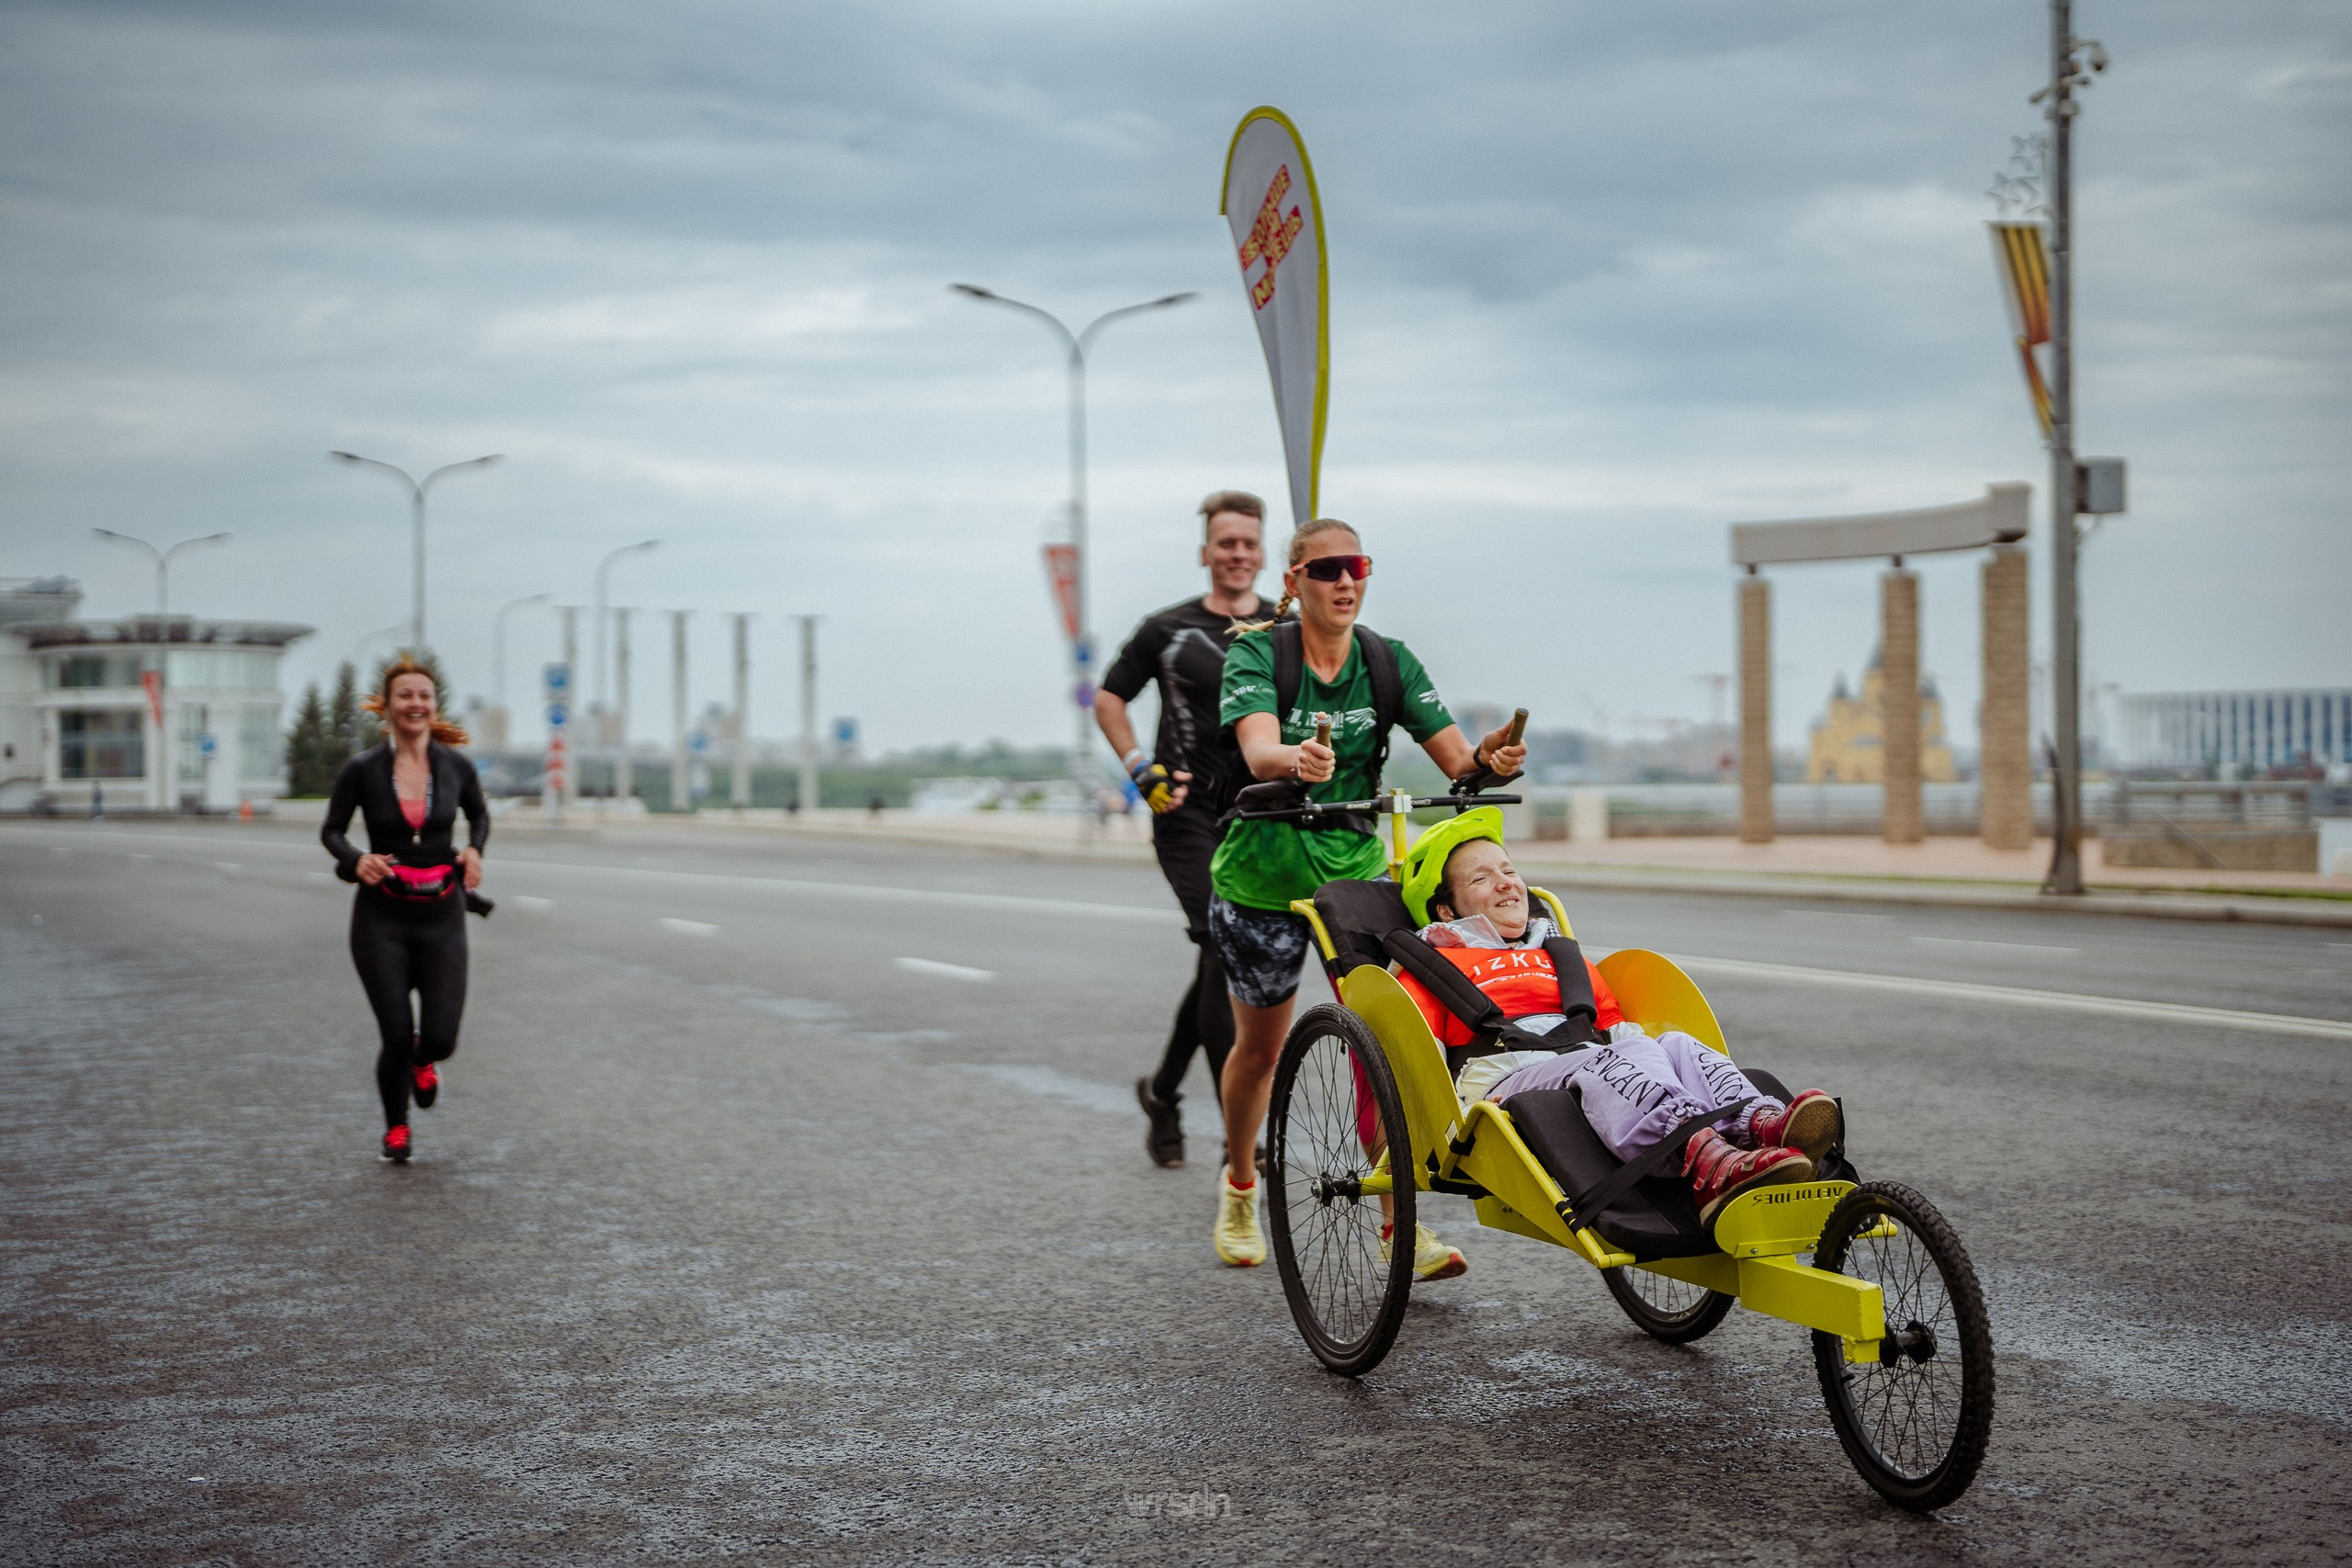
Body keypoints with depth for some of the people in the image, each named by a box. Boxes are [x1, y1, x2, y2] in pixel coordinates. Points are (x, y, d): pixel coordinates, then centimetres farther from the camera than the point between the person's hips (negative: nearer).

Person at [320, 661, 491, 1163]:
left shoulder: (455, 766, -1)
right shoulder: (363, 770, -7)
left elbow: (479, 815, 17)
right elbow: (331, 831, 4)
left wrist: (474, 850, -3)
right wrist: (356, 859, -16)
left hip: (441, 915, 2)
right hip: (382, 917, -1)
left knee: (441, 1037, -5)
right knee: (396, 1035, -3)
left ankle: (423, 1061, 35)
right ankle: (396, 1128, 25)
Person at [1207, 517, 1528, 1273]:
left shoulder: (1389, 661, -5)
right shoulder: (1256, 655, -14)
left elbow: (1454, 757, -13)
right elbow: (1259, 748, -33)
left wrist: (1490, 757, -37)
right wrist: (1296, 762, -56)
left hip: (1357, 869, 2)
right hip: (1263, 876, -2)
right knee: (1261, 1046, 12)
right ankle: (1239, 1185, 38)